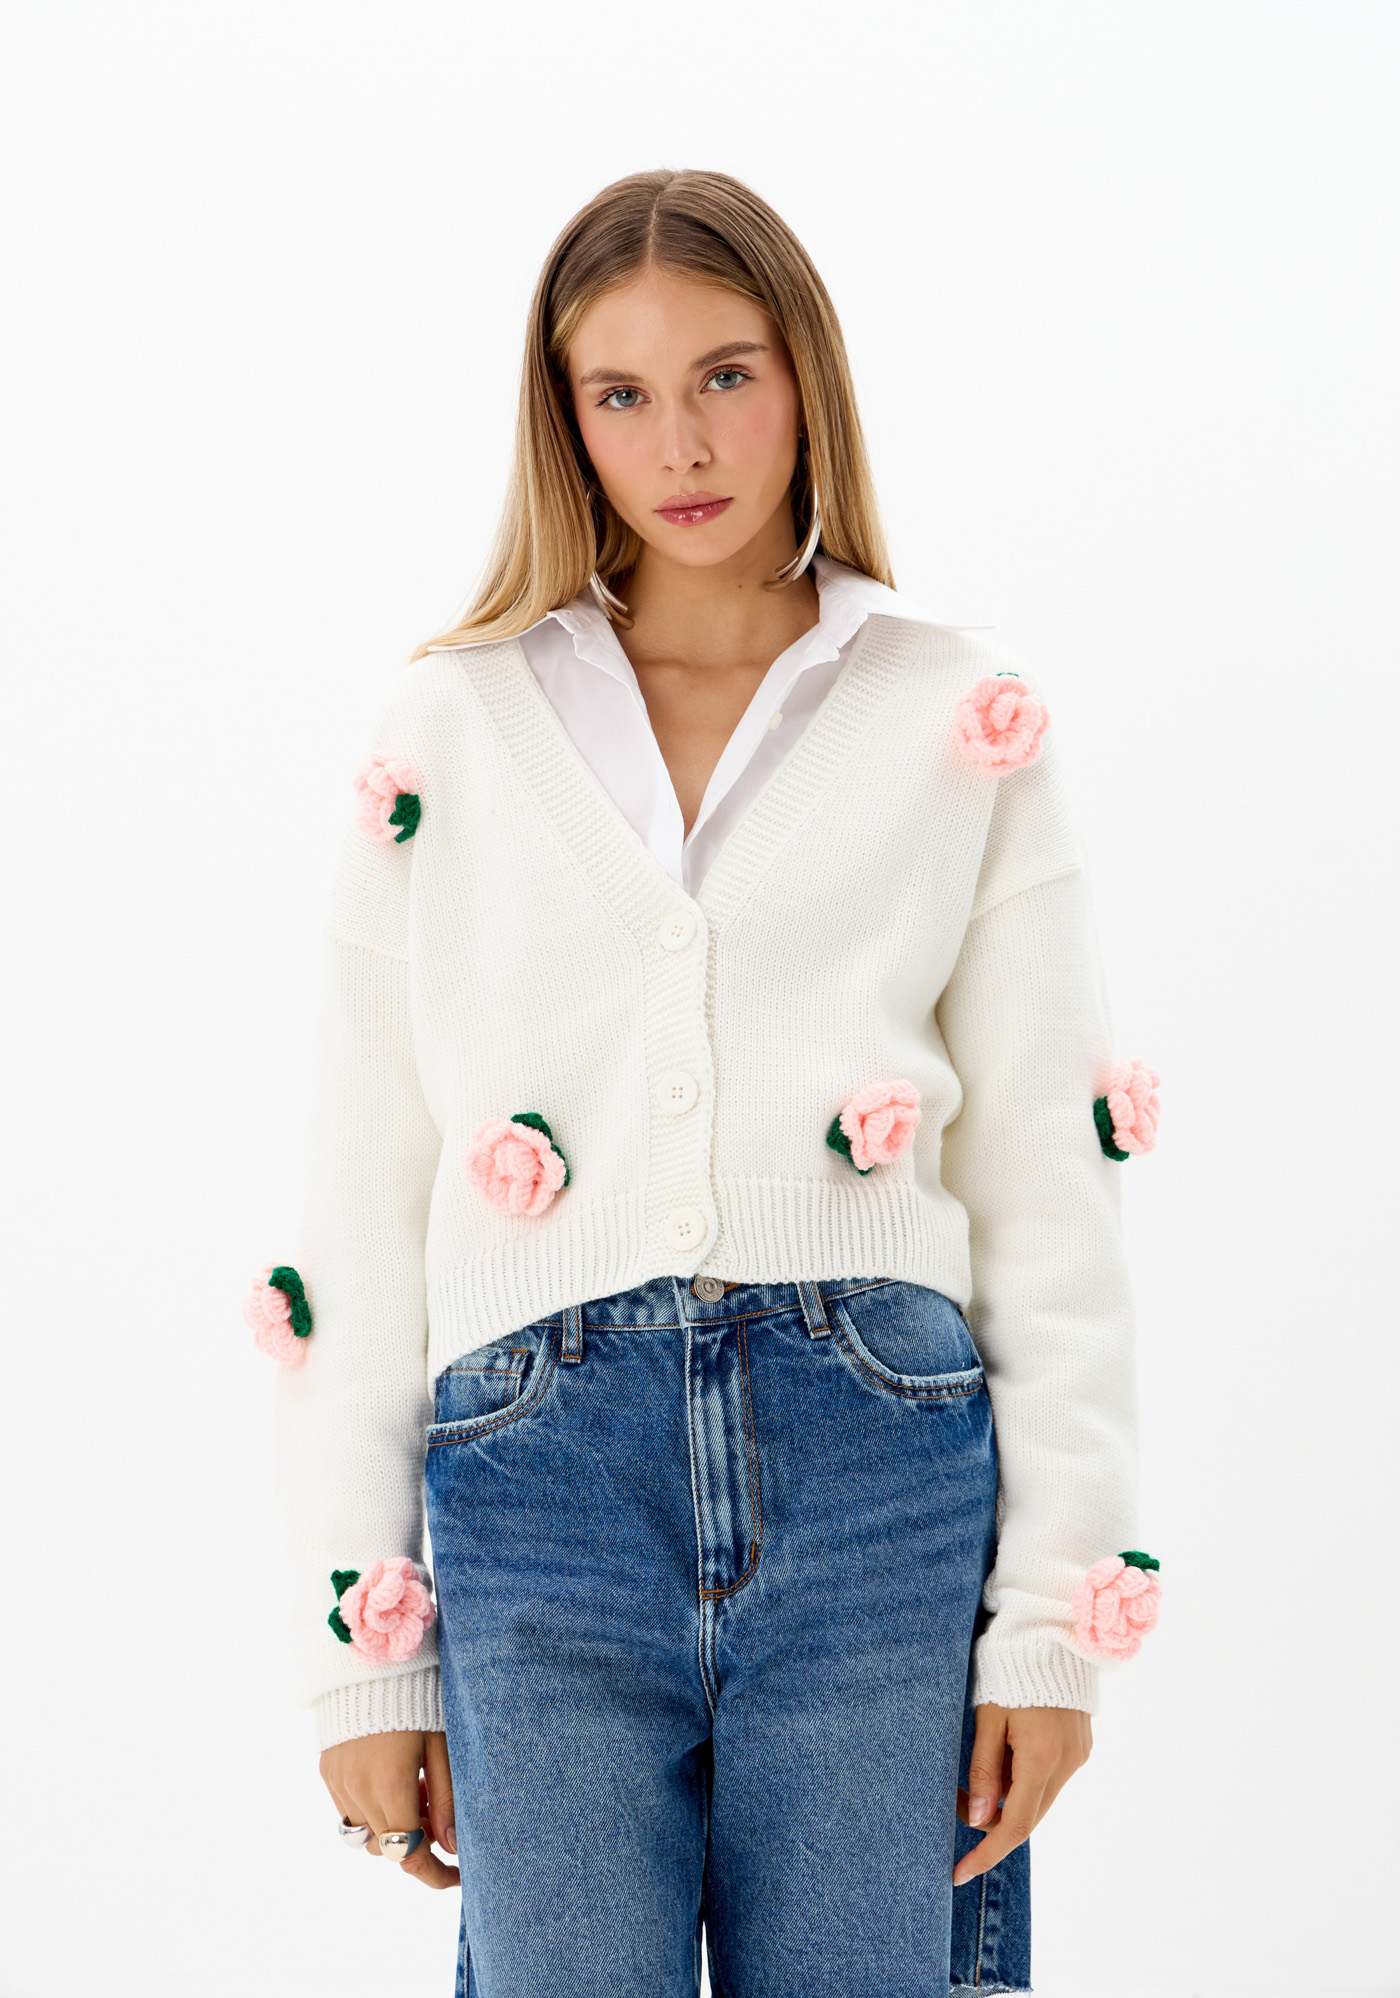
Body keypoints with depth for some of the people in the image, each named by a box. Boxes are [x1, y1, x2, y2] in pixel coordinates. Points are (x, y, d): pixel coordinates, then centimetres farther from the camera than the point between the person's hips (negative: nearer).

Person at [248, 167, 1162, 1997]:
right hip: (541, 1483, 0)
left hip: (880, 1492, 0)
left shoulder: (965, 724, 10)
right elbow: (362, 1204, 10)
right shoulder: (450, 731, 11)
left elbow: (1050, 1186, 8)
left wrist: (1058, 1613, 1)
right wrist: (362, 1648, 6)